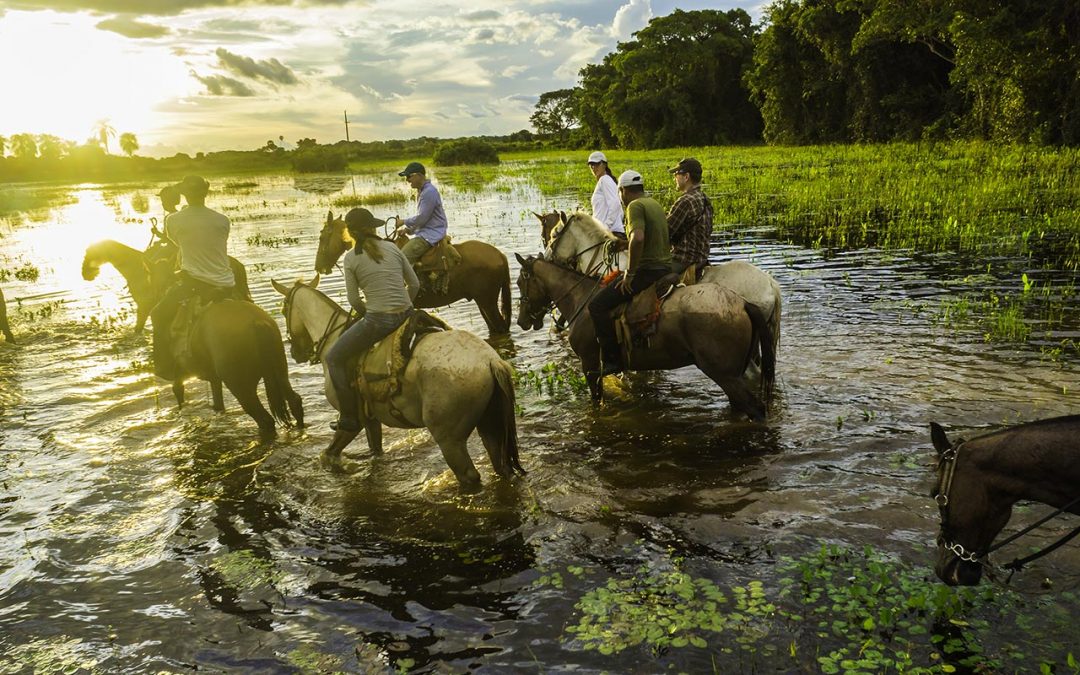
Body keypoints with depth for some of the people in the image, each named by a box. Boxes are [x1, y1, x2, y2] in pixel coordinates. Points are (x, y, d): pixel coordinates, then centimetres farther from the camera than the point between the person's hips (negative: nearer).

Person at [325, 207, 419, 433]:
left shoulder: (352, 257, -3)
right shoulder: (393, 248, 7)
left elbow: (354, 300, -2)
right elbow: (415, 284, 10)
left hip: (377, 320, -5)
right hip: (406, 316, 5)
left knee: (334, 358, 13)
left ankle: (349, 418, 12)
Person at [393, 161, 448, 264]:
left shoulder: (429, 192, -18)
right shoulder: (422, 190, 15)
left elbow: (421, 218, -19)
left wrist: (404, 222, -4)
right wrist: (409, 229, 9)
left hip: (431, 235, -11)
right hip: (425, 232, 11)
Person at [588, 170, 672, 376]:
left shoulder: (635, 206, -13)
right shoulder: (656, 204, 18)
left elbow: (638, 238, -30)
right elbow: (668, 240, 28)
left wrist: (629, 273, -22)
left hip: (646, 271, -10)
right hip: (665, 268, 10)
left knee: (597, 305, -10)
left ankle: (612, 360, -12)